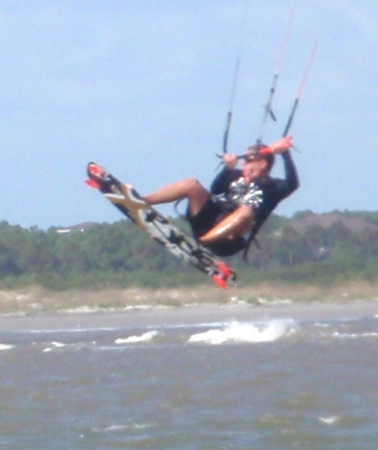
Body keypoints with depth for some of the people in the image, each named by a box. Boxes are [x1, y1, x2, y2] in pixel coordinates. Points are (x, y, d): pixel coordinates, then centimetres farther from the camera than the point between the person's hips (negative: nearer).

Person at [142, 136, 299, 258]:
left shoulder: (272, 186, 10)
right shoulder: (237, 177, 23)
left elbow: (292, 184, -11)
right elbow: (215, 190, 7)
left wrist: (285, 154, -17)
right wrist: (228, 168, -6)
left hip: (228, 239, -5)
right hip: (208, 223, 5)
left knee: (247, 211, -35)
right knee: (192, 184, -10)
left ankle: (200, 242, -54)